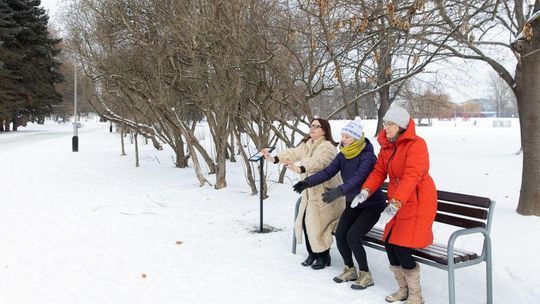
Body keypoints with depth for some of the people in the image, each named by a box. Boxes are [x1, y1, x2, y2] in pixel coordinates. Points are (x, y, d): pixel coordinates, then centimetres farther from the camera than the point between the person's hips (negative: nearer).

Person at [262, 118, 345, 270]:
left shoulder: (327, 147, -18)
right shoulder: (306, 144, 12)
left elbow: (318, 162, -37)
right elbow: (294, 153, -1)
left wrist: (300, 169, -53)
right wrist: (275, 158, -17)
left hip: (325, 193, -8)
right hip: (310, 192, 8)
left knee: (318, 225, -6)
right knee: (305, 222, 8)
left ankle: (324, 257, 13)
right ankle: (312, 254, 25)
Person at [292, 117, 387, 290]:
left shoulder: (367, 156, -24)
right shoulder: (343, 155, -3)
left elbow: (358, 178, -40)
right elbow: (328, 171, -13)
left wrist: (339, 191, -55)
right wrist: (308, 182, -28)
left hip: (372, 205, -7)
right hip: (353, 203, 7)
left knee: (353, 237, -18)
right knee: (340, 235, -4)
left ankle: (366, 275, 3)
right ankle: (350, 270, 19)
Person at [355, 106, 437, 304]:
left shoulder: (416, 144, -18)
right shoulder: (386, 145, 7)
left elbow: (411, 177, -29)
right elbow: (379, 171, 3)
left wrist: (395, 203, -39)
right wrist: (366, 190, -14)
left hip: (417, 202, -7)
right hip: (397, 202, 8)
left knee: (401, 247, -12)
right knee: (389, 243, 4)